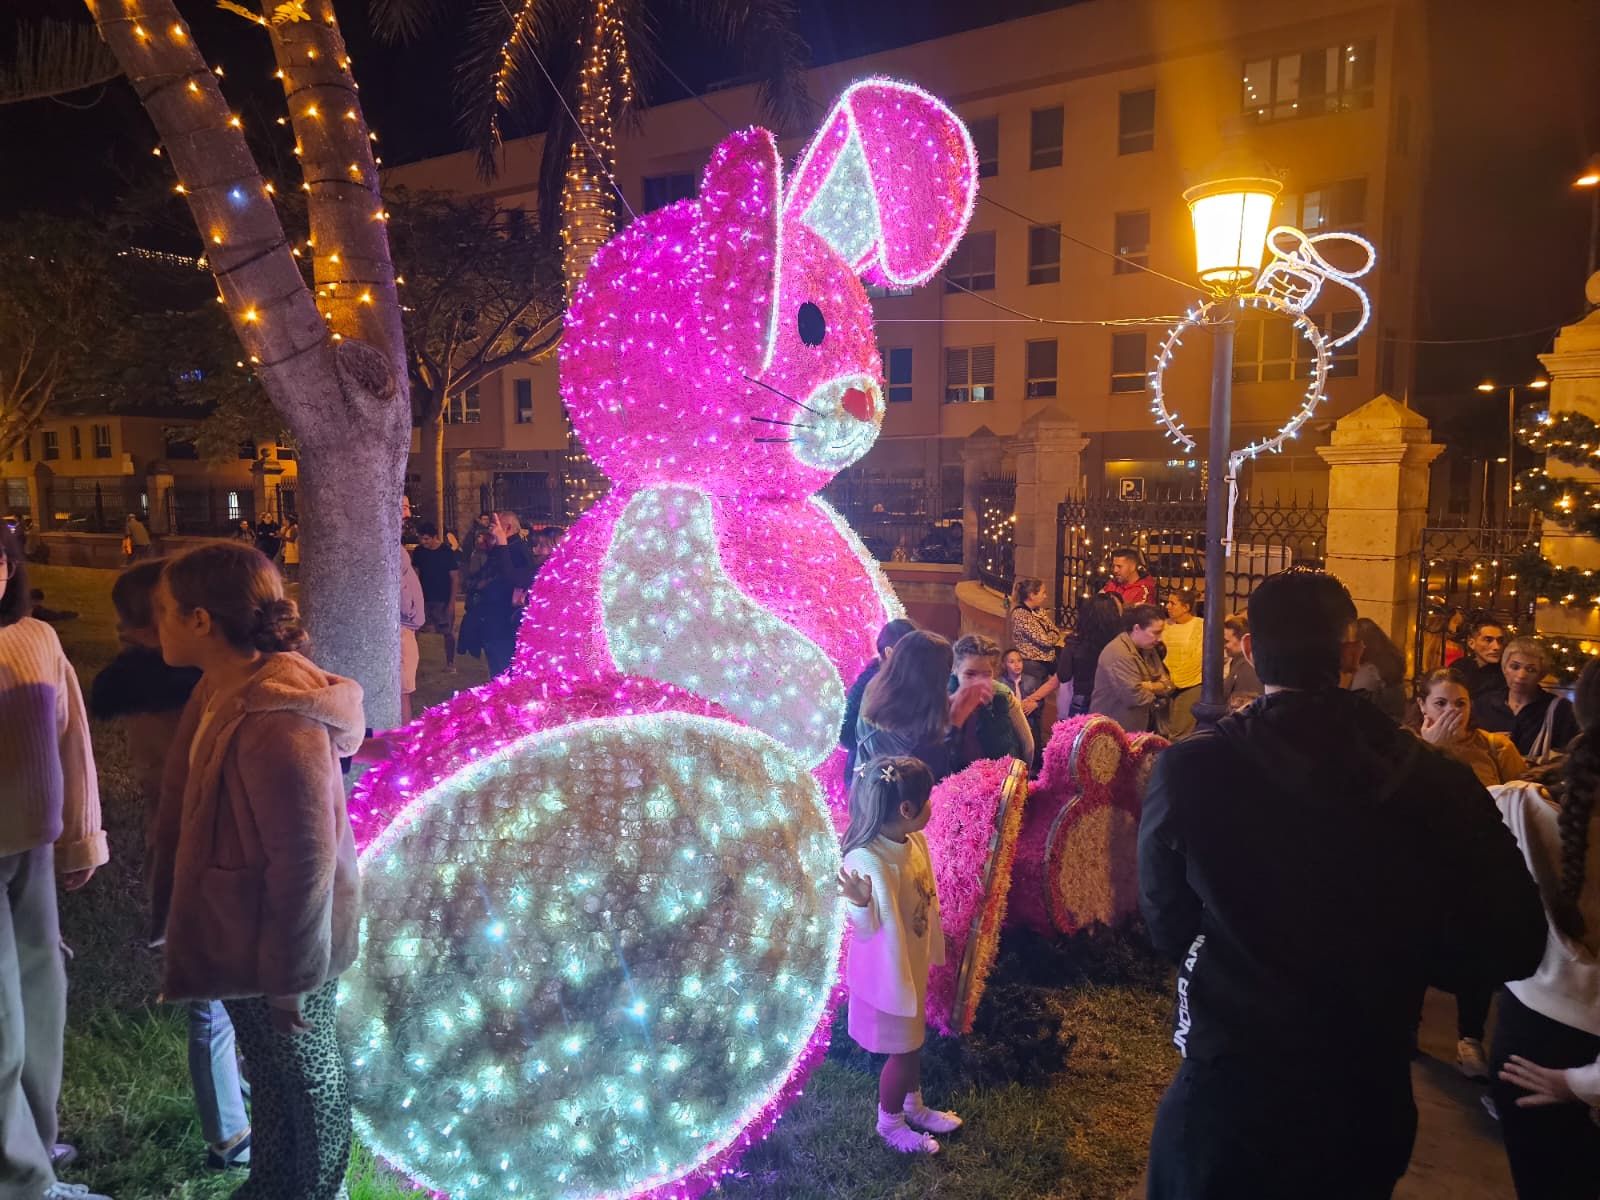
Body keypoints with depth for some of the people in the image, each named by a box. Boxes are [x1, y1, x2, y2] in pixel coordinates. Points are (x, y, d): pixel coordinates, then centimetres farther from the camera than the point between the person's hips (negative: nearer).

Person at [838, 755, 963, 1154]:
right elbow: (869, 929, -31)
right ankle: (889, 1123, 38)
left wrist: (932, 950, 19)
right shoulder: (869, 861, -35)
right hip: (886, 971, -8)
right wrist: (860, 903, -52)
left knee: (914, 1042, 27)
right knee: (903, 1050, 12)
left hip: (914, 964, 8)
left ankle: (914, 1107, 51)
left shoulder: (915, 841, -9)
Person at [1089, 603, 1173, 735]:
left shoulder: (1148, 649, 9)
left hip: (1142, 729, 9)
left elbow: (1168, 684, 4)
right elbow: (1135, 697, -28)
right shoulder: (1118, 653, -22)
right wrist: (1156, 692, -7)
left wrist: (1150, 687, -17)